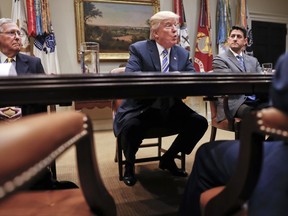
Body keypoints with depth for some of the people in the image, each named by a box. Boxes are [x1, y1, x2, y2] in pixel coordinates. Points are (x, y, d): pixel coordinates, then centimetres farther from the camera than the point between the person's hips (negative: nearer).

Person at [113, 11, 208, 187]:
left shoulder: (183, 53, 9)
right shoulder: (139, 49, -5)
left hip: (171, 107, 5)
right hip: (141, 107, -4)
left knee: (200, 122, -13)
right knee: (131, 126, -33)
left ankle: (168, 159, 11)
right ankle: (130, 164, 3)